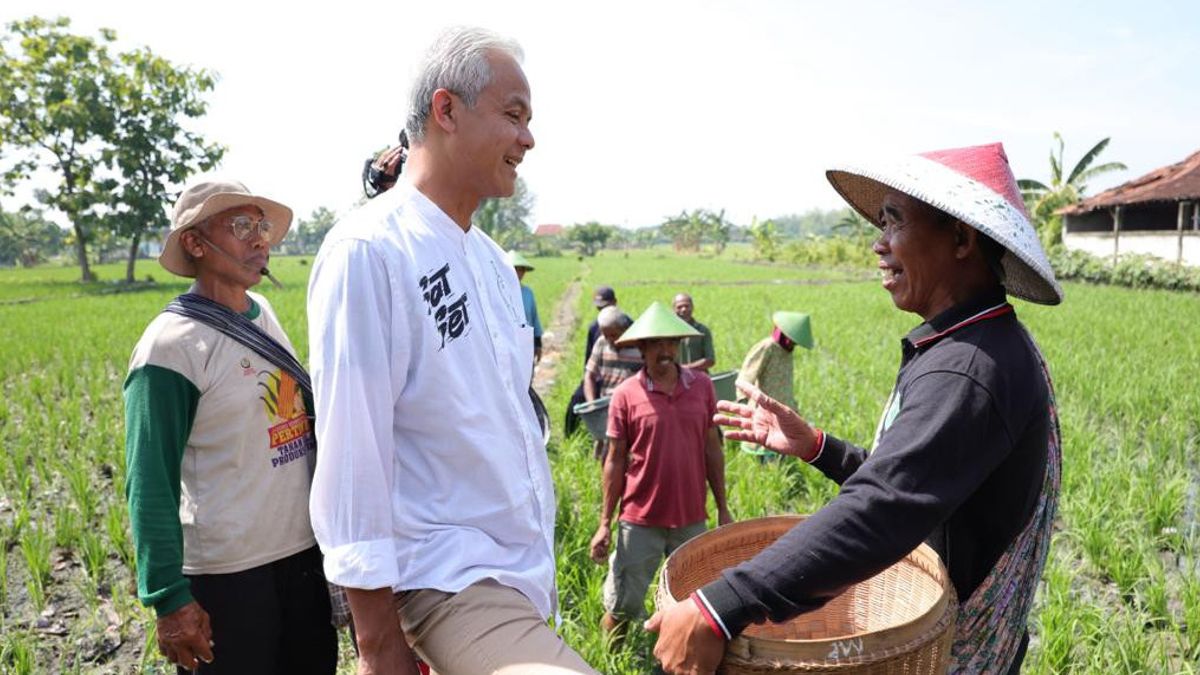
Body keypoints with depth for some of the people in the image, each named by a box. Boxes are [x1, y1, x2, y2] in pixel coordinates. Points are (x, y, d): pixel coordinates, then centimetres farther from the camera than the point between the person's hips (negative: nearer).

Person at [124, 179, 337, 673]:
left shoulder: (264, 313, 5)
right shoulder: (170, 346, -15)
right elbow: (150, 486, -14)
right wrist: (169, 598, -14)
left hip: (304, 554, 7)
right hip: (226, 576, -7)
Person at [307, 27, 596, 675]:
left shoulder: (490, 257, 10)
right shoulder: (369, 250, -16)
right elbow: (351, 447, -17)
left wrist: (540, 555, 18)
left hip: (525, 563, 8)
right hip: (446, 578, -7)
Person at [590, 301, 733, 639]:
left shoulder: (702, 385, 0)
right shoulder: (625, 395, -7)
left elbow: (712, 450, 7)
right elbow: (615, 461, -3)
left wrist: (722, 508, 8)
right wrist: (605, 523, -3)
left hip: (691, 519, 3)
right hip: (640, 521, -2)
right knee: (623, 605, 6)